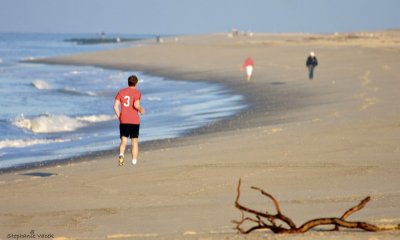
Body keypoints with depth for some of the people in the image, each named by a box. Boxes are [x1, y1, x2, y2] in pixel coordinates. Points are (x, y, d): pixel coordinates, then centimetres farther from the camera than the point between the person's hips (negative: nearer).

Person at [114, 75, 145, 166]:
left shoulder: (121, 92, 7)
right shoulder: (137, 92, -4)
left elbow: (115, 106, -1)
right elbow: (136, 105, -19)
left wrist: (119, 117, 10)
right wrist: (141, 110, 1)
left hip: (123, 121, 2)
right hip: (134, 121, -2)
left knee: (123, 140, 0)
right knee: (134, 141, 10)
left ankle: (121, 154, -29)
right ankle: (134, 161, 8)